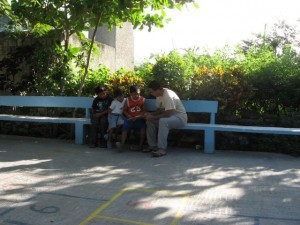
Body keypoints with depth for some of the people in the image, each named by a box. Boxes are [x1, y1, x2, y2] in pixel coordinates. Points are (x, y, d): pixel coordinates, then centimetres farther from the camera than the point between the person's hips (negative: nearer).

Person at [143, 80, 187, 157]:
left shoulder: (168, 95, -26)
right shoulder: (159, 95, 3)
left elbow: (168, 114, -29)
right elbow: (159, 110, 13)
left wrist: (153, 117, -22)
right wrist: (150, 114, -6)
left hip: (180, 117, -9)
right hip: (169, 116, 9)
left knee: (163, 121, -37)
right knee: (149, 121, -2)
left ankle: (162, 149, -33)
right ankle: (153, 145, 2)